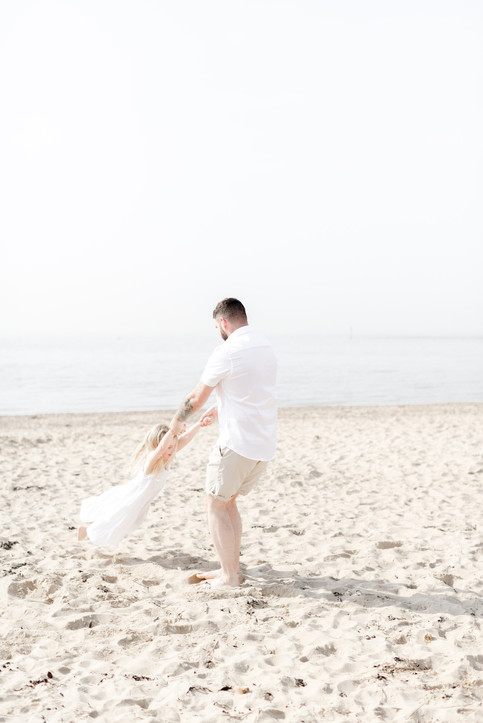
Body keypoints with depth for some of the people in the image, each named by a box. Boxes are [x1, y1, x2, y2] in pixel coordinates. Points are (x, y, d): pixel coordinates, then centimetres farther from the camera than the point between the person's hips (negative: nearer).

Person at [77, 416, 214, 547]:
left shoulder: (165, 458, -15)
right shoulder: (151, 459, -36)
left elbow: (185, 438, -24)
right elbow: (161, 447, -60)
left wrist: (199, 424, -38)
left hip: (141, 502, 8)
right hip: (128, 501, -8)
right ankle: (86, 530, 39)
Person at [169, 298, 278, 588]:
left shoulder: (227, 352, -13)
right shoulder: (267, 347, 11)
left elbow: (197, 398, -3)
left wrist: (177, 420, 16)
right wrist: (219, 408, 38)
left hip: (238, 444, -8)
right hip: (265, 445, 8)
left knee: (215, 505, 4)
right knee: (228, 501, 20)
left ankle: (230, 578, 5)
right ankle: (231, 568, 24)